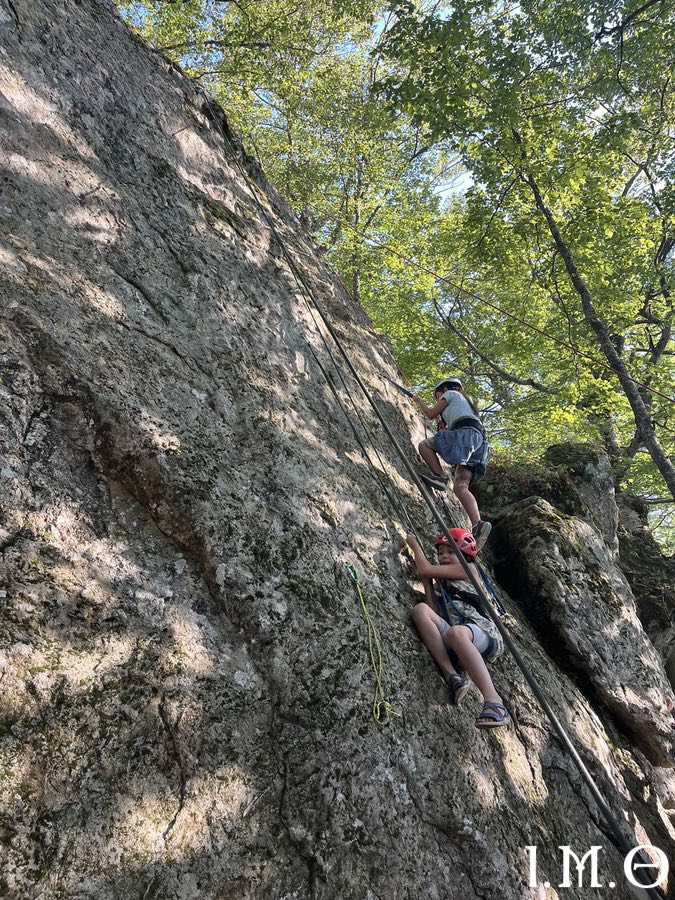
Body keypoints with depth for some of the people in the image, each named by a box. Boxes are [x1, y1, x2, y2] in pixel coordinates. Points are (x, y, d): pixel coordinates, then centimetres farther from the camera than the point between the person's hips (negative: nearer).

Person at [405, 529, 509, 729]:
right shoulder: (441, 583, 31)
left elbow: (425, 569, 6)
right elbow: (435, 613, 14)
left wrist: (414, 543, 21)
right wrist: (427, 582, 18)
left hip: (485, 635, -5)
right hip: (456, 648, 5)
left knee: (456, 632, -40)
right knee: (420, 609, -19)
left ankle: (494, 702, -44)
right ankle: (453, 677, -31)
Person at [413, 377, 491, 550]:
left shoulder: (451, 393, 17)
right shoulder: (464, 402, 41)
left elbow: (431, 414, 16)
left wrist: (419, 402, 31)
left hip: (466, 432, -8)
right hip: (479, 439, 8)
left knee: (424, 444, -2)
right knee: (460, 486, -8)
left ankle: (440, 476, -20)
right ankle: (478, 524, -26)